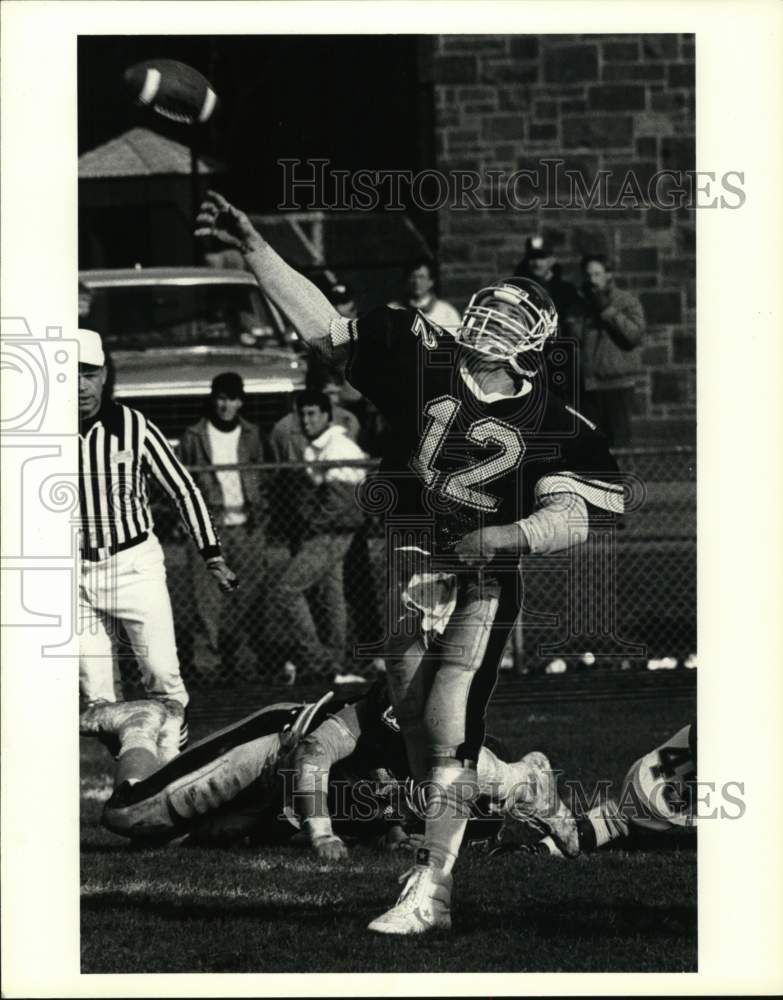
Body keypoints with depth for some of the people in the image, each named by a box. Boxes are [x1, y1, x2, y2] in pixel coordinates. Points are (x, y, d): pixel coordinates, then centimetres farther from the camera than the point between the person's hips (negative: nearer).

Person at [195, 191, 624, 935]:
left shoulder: (551, 428, -6)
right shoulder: (427, 366, 1)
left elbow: (573, 516, -14)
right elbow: (322, 325, 1)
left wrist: (508, 535, -32)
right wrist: (253, 247, -5)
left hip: (483, 585, -4)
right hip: (408, 581, 4)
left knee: (449, 729, -15)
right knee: (418, 732, 9)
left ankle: (430, 892, -13)